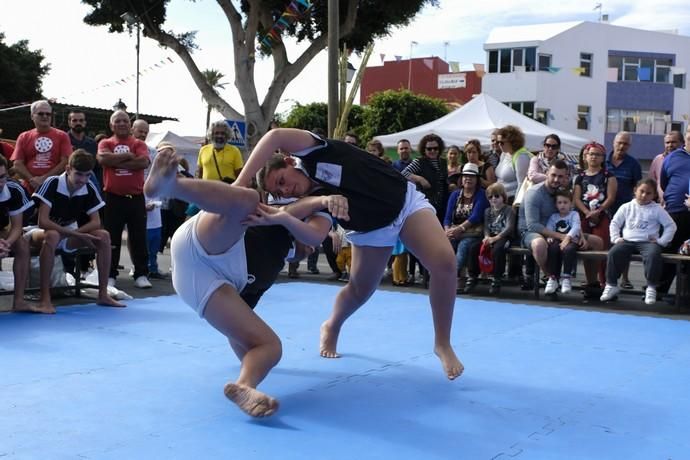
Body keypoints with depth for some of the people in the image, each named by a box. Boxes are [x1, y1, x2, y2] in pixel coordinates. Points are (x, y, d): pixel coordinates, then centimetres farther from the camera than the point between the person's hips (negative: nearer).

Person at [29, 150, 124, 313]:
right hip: (45, 232, -5)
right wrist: (76, 234, -32)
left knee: (103, 236, -16)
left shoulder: (89, 188, -10)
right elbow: (42, 222, -30)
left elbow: (96, 222, -7)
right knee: (52, 236, -40)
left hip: (70, 235, 5)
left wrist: (75, 233, -25)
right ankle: (45, 299, -35)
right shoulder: (52, 183, -25)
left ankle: (103, 294, -9)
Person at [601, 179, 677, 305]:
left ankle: (651, 288, -23)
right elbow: (614, 223, 14)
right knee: (613, 253, -28)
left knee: (653, 255, -36)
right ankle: (611, 285, -12)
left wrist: (661, 241, -2)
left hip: (648, 242, -2)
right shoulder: (626, 207, 12)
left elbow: (671, 226, 7)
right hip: (628, 241, 2)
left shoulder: (657, 209, 7)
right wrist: (616, 238, 0)